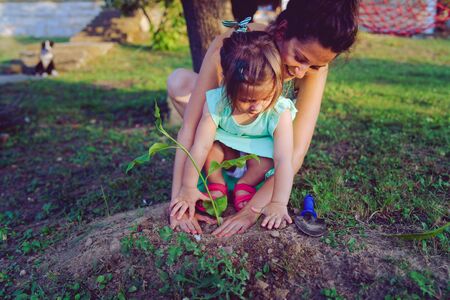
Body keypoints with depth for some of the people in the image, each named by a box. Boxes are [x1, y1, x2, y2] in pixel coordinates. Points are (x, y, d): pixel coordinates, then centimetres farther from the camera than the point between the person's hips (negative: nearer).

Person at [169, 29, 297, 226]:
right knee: (210, 141, -29)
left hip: (259, 155, -1)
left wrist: (278, 204, -43)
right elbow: (200, 147, -30)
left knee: (269, 157, -33)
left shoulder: (280, 112, -34)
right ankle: (216, 186, -6)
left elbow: (284, 160, -38)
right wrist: (188, 188, -29)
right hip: (227, 150, 1)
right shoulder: (216, 102, -31)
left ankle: (245, 186, -5)